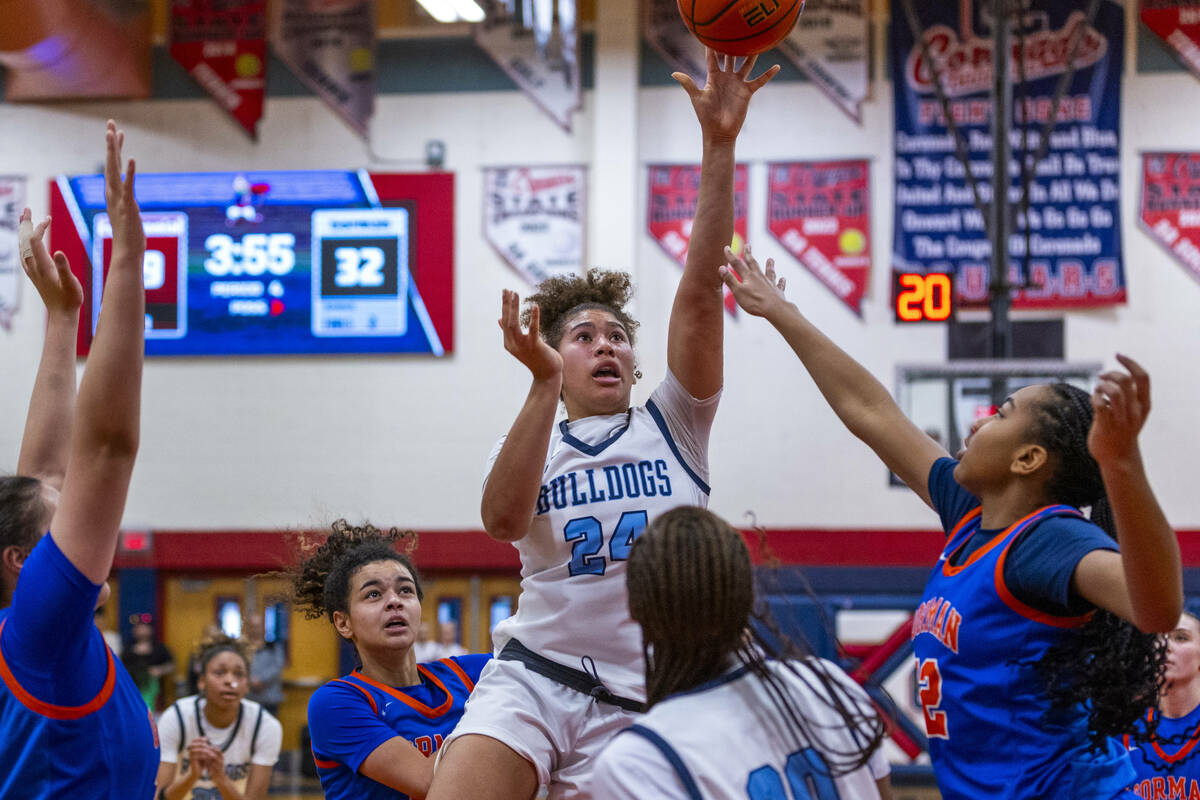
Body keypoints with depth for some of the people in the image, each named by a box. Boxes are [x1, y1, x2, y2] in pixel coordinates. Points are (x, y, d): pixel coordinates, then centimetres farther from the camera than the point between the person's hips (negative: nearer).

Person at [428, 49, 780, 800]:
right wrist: (545, 383, -19)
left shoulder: (673, 426, 10)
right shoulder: (532, 445, 13)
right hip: (532, 676, 0)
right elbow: (504, 521, -12)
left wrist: (720, 146, -12)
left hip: (639, 704, 0)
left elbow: (700, 292, -2)